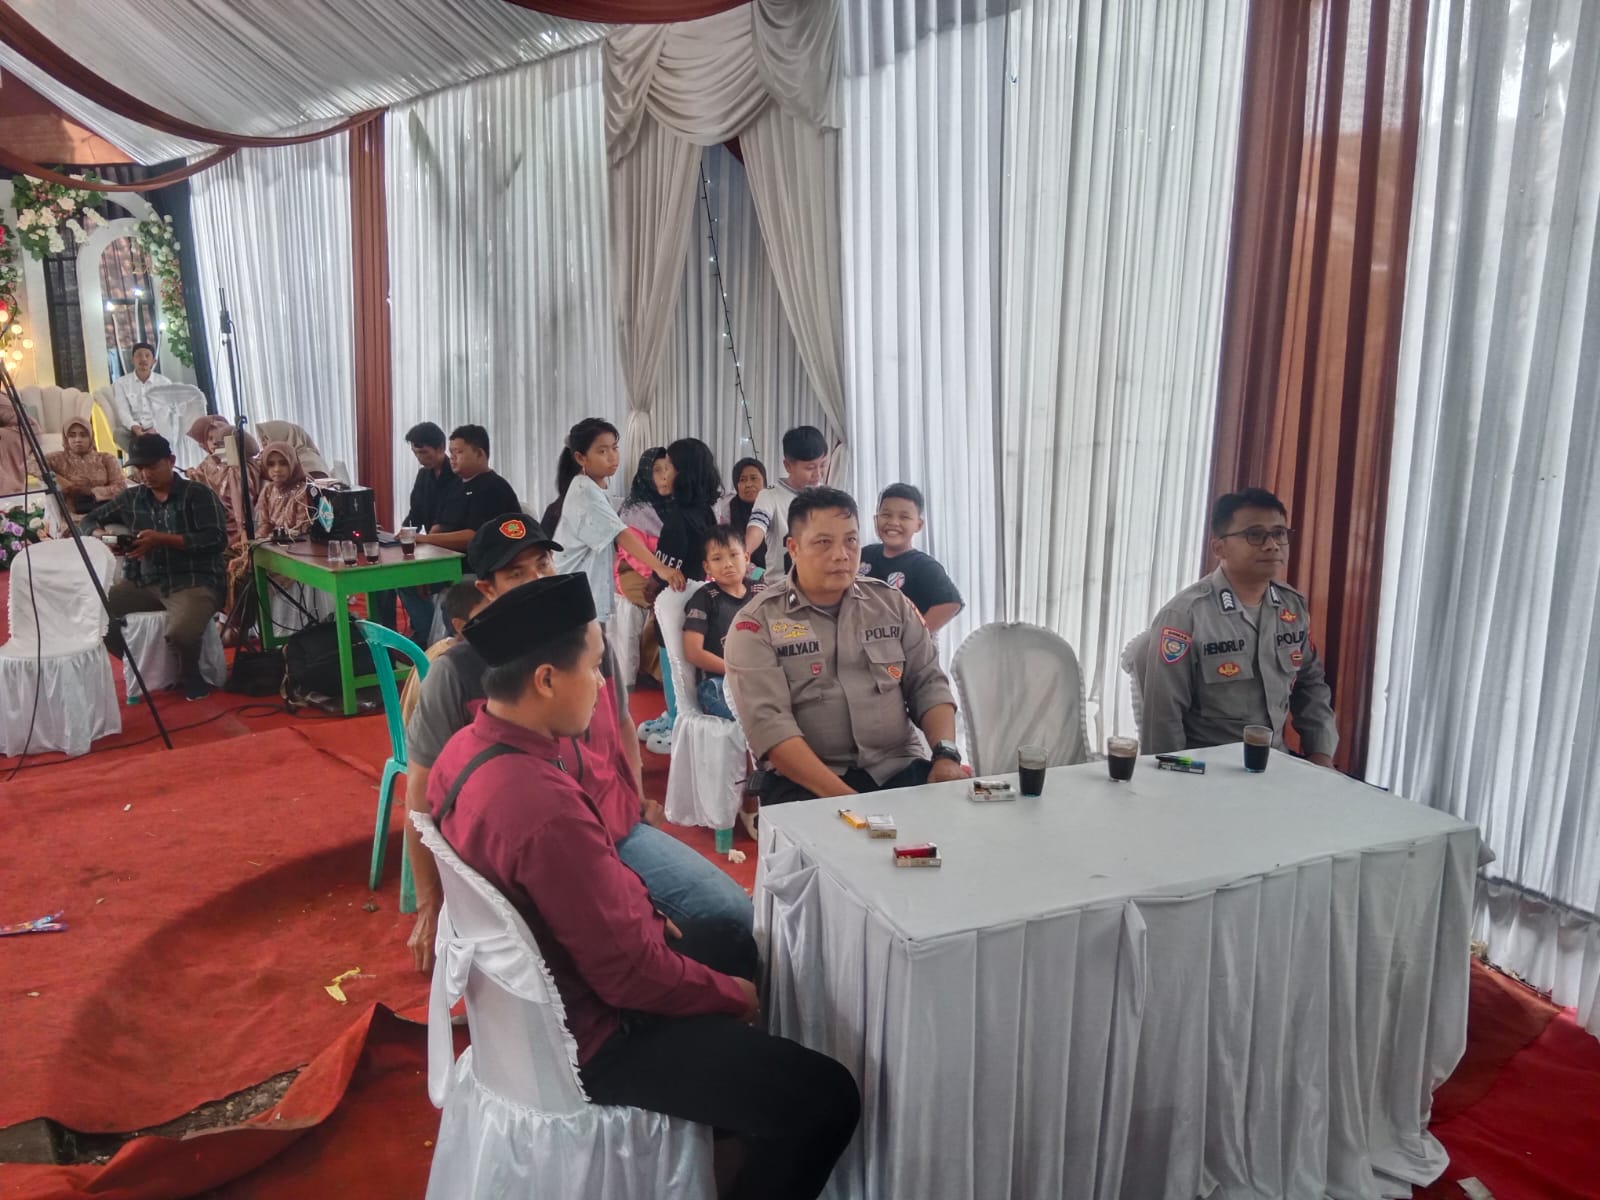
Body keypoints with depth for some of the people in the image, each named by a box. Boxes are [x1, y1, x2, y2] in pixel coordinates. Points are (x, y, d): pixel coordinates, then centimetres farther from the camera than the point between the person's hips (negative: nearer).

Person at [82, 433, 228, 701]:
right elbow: (90, 521, 21)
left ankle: (190, 675, 4)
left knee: (180, 632, -35)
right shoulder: (131, 498, 13)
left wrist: (162, 539, -20)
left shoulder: (198, 494, -2)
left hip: (195, 581, -6)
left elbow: (217, 539, -13)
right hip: (144, 582, 6)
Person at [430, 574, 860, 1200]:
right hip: (591, 1032, -10)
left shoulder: (472, 747, -5)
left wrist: (647, 914, 4)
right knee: (827, 1099, -13)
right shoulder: (546, 808, -36)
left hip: (540, 985, 10)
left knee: (733, 944, 32)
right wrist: (733, 996, -11)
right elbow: (631, 975, -28)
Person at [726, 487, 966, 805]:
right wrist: (843, 796, -23)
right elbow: (768, 724, -13)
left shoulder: (892, 603, 11)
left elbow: (928, 683, 12)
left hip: (900, 768, 4)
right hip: (808, 783, -4)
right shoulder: (757, 624, -3)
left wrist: (946, 754, -8)